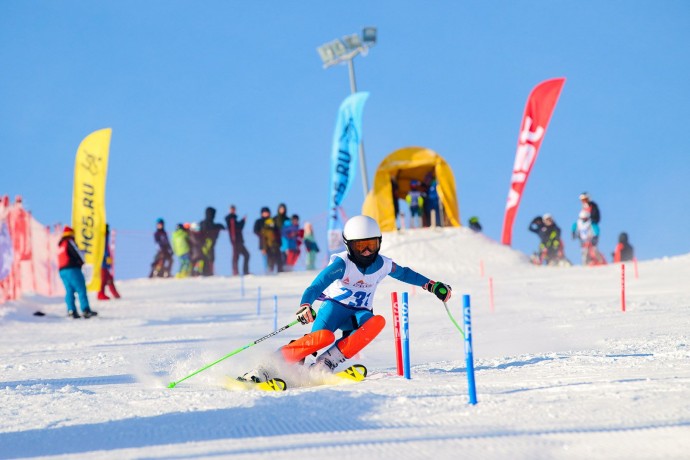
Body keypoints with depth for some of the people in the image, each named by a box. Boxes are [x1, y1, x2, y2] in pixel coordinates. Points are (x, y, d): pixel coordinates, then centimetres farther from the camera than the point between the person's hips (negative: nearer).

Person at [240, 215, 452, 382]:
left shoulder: (383, 265, -4)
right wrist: (305, 305, -51)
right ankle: (264, 369, -34)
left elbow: (405, 274, 18)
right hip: (335, 306, -4)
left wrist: (432, 286, 14)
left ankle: (324, 365, -37)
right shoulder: (342, 263, -19)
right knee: (323, 336, -37)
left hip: (359, 313, 4)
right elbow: (317, 285, -31)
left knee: (376, 322, -33)